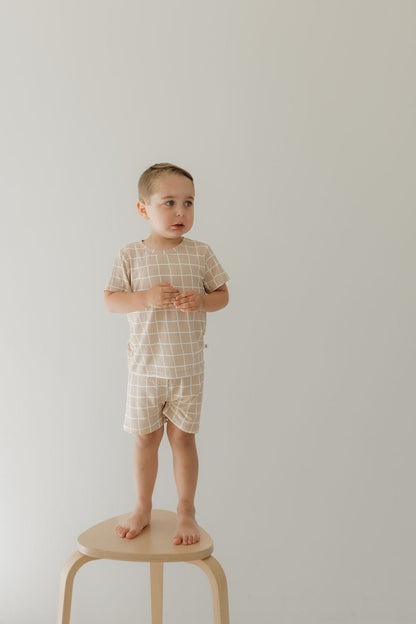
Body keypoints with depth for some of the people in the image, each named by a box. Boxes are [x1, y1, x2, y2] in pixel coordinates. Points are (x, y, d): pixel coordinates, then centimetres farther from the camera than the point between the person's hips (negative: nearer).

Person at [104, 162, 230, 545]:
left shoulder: (200, 254, -1)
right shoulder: (131, 256, -4)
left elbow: (222, 295, 5)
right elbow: (111, 300, -5)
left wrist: (200, 300, -17)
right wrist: (146, 298, -22)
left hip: (188, 368, 0)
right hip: (145, 367, 0)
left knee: (182, 437, 8)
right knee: (146, 438, 11)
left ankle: (186, 511, 25)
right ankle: (142, 509, 30)